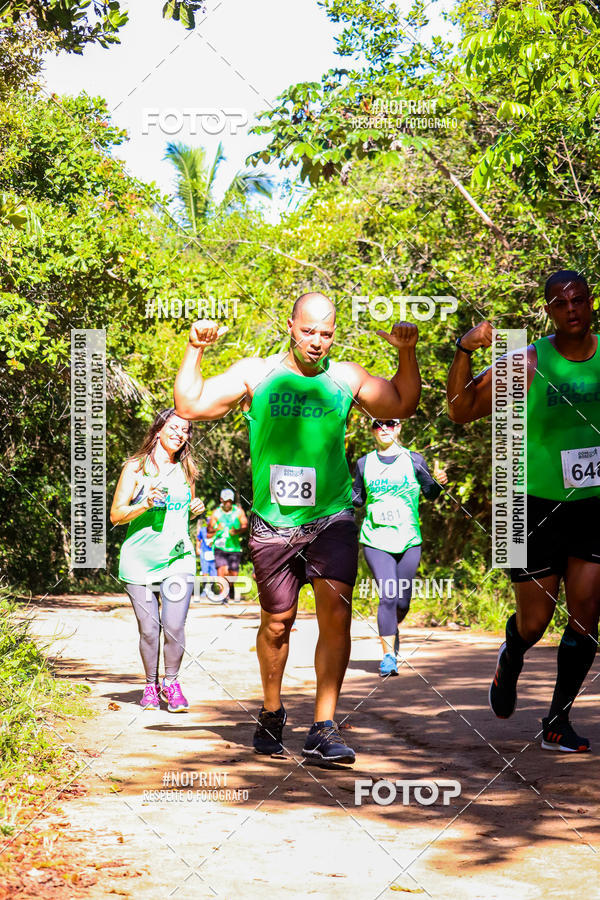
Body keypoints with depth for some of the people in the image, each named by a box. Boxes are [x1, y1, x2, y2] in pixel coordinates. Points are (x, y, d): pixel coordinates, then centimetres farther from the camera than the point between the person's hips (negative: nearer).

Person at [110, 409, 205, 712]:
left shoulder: (186, 471, 14)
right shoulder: (136, 468, 2)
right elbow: (116, 515, -1)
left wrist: (196, 508, 6)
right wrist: (146, 504, -17)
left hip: (178, 559, 2)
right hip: (140, 560, -2)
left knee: (174, 627, -10)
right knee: (148, 630, 0)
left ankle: (171, 684, 10)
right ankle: (151, 686, 20)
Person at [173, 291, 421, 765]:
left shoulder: (346, 378, 6)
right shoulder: (255, 375, 1)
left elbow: (403, 404, 18)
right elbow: (190, 405, -2)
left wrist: (407, 353, 5)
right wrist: (195, 350, -11)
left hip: (332, 518, 0)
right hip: (273, 524, 0)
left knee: (335, 610, -18)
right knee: (276, 623, 9)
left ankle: (324, 728, -13)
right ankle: (272, 712, 35)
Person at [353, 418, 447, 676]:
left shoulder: (413, 460, 5)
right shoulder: (364, 464, 7)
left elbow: (430, 493, 3)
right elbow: (357, 498, 13)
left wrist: (437, 482, -18)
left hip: (409, 541, 1)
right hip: (376, 541, -1)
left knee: (402, 602, 5)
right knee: (388, 597, -15)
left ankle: (392, 630, 38)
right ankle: (388, 655, -11)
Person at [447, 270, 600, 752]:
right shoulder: (527, 365, -10)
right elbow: (461, 411, -12)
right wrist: (464, 351, -24)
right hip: (538, 508, -2)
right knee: (534, 623, 3)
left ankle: (557, 721, 11)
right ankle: (510, 661, 39)